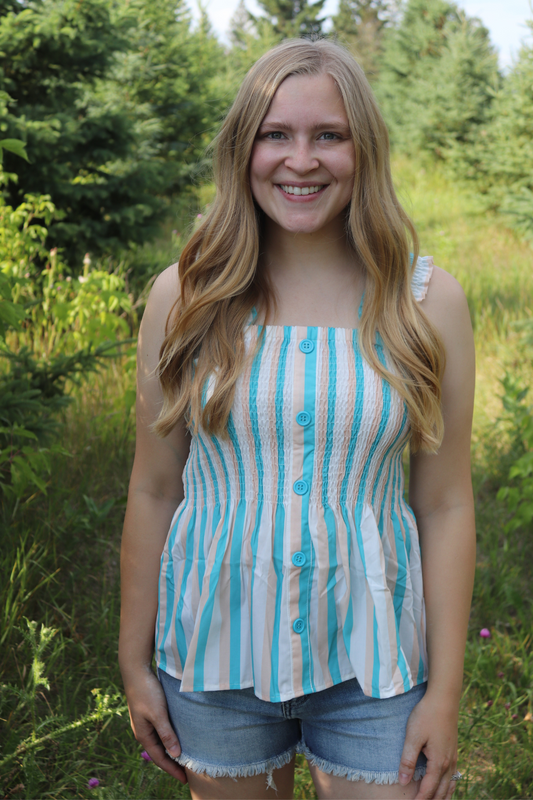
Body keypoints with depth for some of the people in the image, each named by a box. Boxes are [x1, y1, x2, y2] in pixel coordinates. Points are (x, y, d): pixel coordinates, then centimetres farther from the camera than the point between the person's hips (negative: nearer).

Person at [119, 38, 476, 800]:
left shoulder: (428, 301, -6)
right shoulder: (184, 296, -5)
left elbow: (445, 507, -4)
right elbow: (154, 491, 0)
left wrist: (445, 690, -3)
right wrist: (134, 661, 4)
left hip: (373, 658, 0)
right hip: (216, 652, 1)